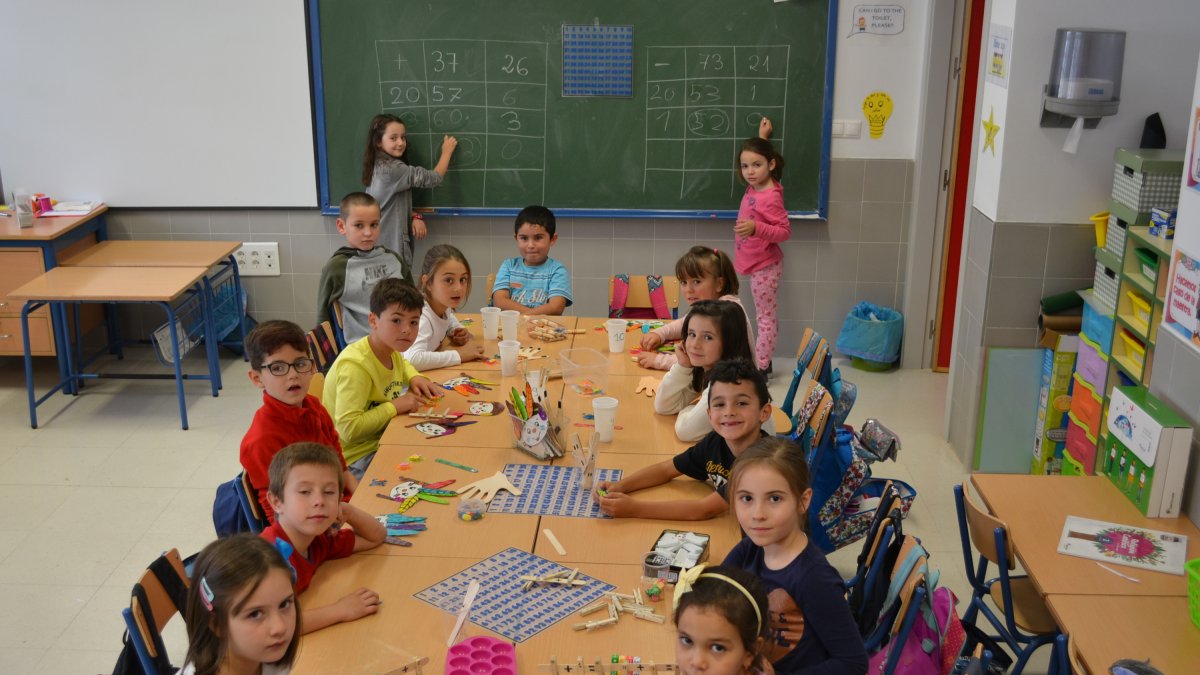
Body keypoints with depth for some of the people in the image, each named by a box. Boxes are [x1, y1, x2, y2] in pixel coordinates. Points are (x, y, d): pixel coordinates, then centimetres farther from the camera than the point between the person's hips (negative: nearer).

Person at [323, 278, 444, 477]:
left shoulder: (391, 350, 0)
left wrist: (415, 377, 6)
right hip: (356, 459, -9)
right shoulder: (355, 366, -27)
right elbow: (348, 429, -34)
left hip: (382, 439, 9)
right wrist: (395, 406, -26)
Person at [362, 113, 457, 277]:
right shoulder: (393, 169, -19)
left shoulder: (379, 166, 11)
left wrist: (415, 217, -4)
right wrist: (447, 151, 4)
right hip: (392, 249, -9)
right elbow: (434, 178, -12)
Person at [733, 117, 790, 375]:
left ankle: (760, 367, 5)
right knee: (766, 316, 16)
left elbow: (785, 231, -21)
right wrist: (762, 138, 24)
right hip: (759, 265, 9)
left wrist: (756, 228, -33)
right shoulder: (755, 186, 3)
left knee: (765, 317, -1)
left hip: (764, 267, -9)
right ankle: (764, 363, 25)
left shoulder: (770, 198, -23)